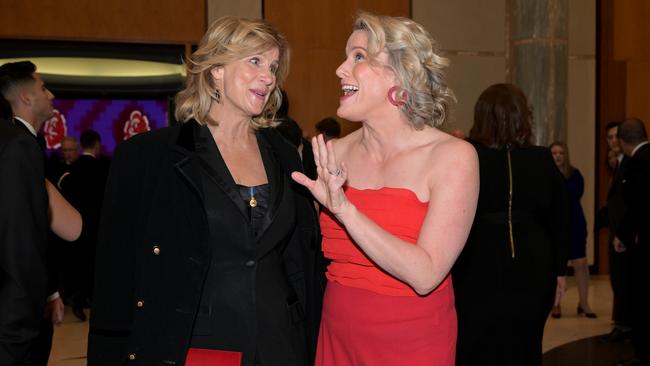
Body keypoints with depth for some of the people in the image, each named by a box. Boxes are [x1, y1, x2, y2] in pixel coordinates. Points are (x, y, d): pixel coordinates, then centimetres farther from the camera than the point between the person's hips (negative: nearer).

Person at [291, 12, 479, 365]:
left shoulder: (453, 156, -12)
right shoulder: (336, 154, -1)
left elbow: (424, 276, -22)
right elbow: (319, 252, 7)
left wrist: (345, 209, -26)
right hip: (337, 337, 4)